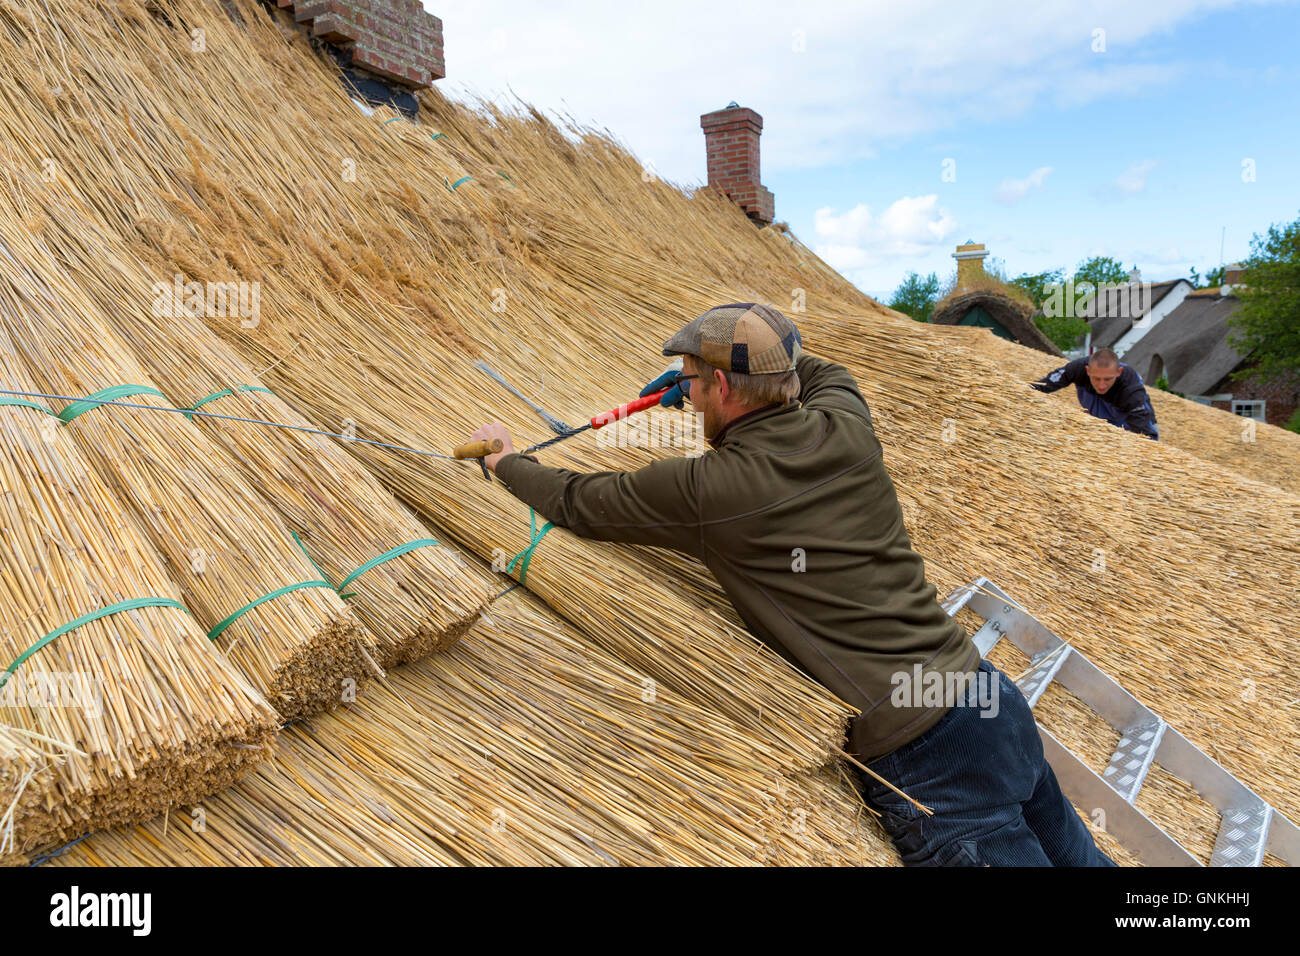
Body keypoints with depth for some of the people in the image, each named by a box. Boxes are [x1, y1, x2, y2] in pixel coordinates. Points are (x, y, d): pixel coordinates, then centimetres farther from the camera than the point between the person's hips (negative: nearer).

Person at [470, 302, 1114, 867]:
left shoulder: (707, 491, -17)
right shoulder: (846, 427, 0)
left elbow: (577, 503, -1)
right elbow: (824, 373, 27)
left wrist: (506, 460, 18)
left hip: (923, 765, -7)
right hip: (996, 697, 7)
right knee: (1074, 856, 23)